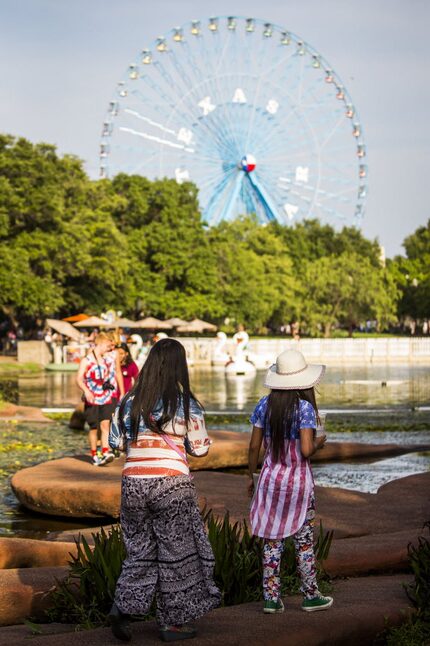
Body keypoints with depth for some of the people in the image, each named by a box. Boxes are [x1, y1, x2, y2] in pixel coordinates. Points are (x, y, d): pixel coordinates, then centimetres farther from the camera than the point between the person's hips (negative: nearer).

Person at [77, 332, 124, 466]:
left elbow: (118, 373, 15)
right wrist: (86, 391, -36)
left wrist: (122, 393, 15)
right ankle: (94, 456, 21)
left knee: (105, 424, -15)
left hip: (109, 397, 1)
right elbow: (79, 378, -17)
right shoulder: (87, 360, -8)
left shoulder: (113, 355, 4)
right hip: (92, 399, -1)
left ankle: (106, 453, -23)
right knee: (94, 428, 7)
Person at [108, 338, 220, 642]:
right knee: (177, 552, 9)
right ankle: (173, 622, 16)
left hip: (133, 481, 4)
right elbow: (200, 448, -1)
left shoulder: (129, 401, 3)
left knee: (141, 548, 17)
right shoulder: (186, 403, -6)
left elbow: (115, 442, 9)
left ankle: (123, 606, 1)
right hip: (171, 483, -3)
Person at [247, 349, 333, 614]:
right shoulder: (305, 408, -15)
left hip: (271, 478, 4)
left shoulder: (264, 405, -2)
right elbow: (306, 450, -21)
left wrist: (251, 476, 14)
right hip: (299, 481, -3)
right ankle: (311, 596, 21)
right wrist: (318, 443, 1)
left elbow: (254, 446, 2)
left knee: (272, 542, 9)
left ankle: (271, 598, 12)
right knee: (304, 541, 10)